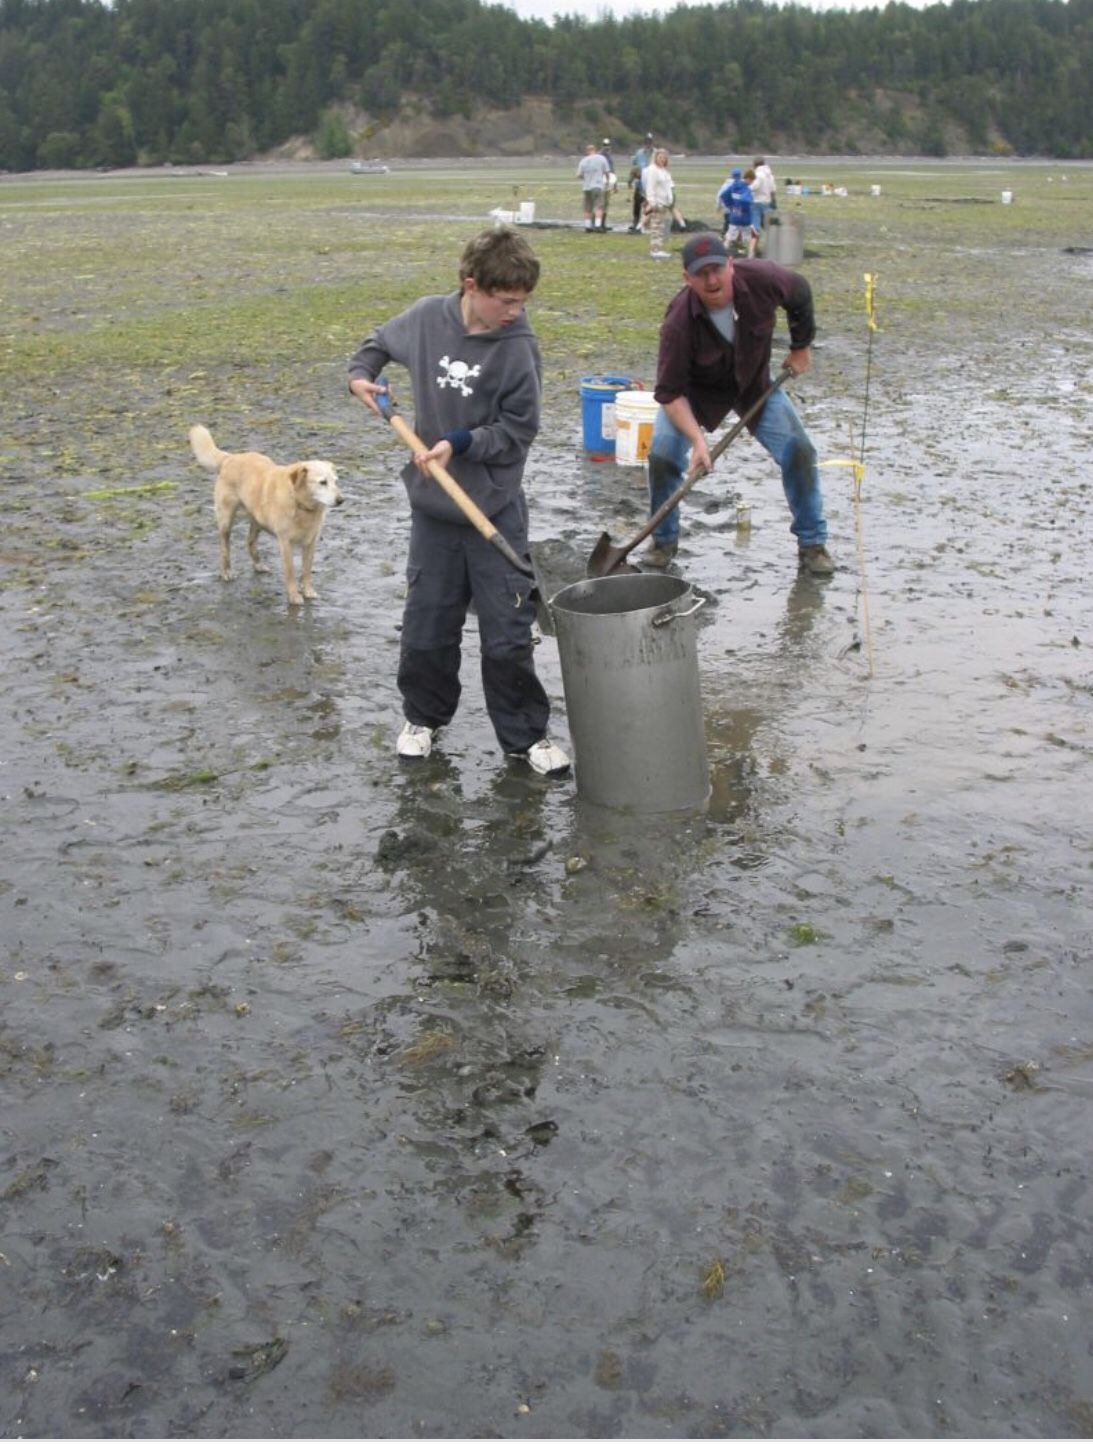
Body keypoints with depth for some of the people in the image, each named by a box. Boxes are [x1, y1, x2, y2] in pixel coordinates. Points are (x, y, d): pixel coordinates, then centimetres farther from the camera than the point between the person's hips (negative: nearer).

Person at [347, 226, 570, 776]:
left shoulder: (519, 347, -14)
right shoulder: (427, 316, -5)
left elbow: (518, 431, -11)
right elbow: (379, 342, 15)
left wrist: (460, 445, -22)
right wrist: (361, 374, -3)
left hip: (496, 510, -3)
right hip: (433, 506, 3)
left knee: (508, 636, 3)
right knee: (426, 628, 14)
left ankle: (525, 734, 19)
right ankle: (424, 717, 35)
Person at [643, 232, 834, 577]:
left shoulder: (761, 279, -28)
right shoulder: (678, 323, -35)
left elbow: (801, 294, -3)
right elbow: (670, 392, -31)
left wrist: (801, 346, 4)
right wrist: (697, 438, -42)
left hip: (755, 383, 2)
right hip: (697, 389, -2)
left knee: (799, 451, -9)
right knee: (662, 455, -19)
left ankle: (812, 544, 7)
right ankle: (663, 541, 5)